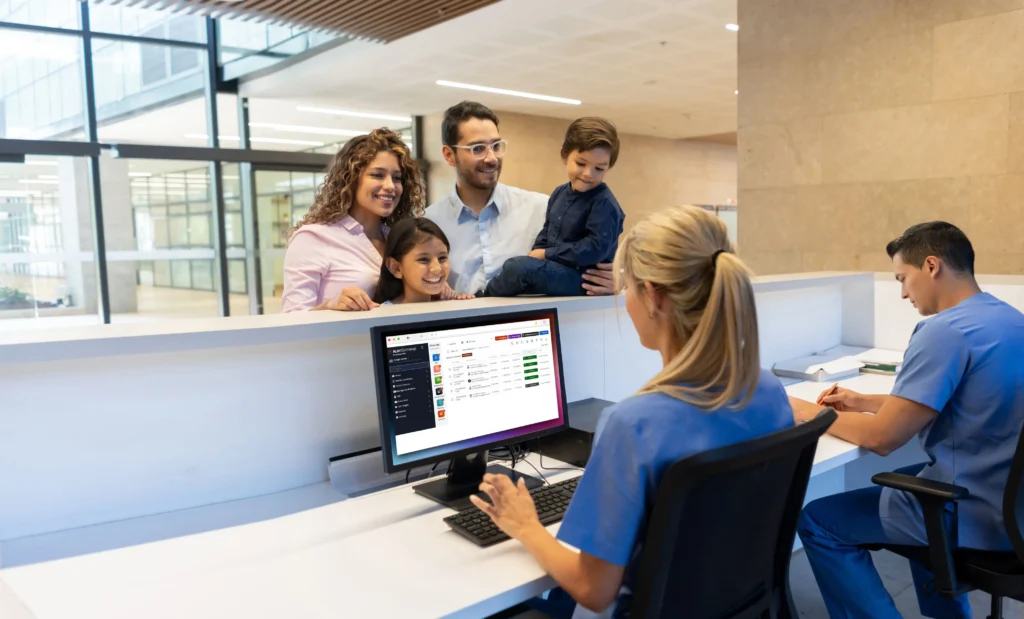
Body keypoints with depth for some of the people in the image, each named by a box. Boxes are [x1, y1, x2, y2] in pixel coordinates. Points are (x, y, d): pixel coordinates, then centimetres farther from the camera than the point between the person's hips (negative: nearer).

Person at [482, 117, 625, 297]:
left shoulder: (605, 204, -14)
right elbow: (546, 233, 19)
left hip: (583, 277, -9)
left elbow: (595, 248, -21)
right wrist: (536, 253, -2)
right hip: (555, 270, 9)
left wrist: (546, 254, -16)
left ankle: (485, 299, -1)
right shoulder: (559, 193, 11)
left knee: (519, 267, -25)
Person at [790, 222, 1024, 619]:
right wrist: (866, 403, 12)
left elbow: (881, 438, -22)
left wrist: (810, 414, -8)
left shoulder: (945, 331, -23)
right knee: (901, 480, 35)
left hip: (976, 515, -9)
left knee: (816, 521, 0)